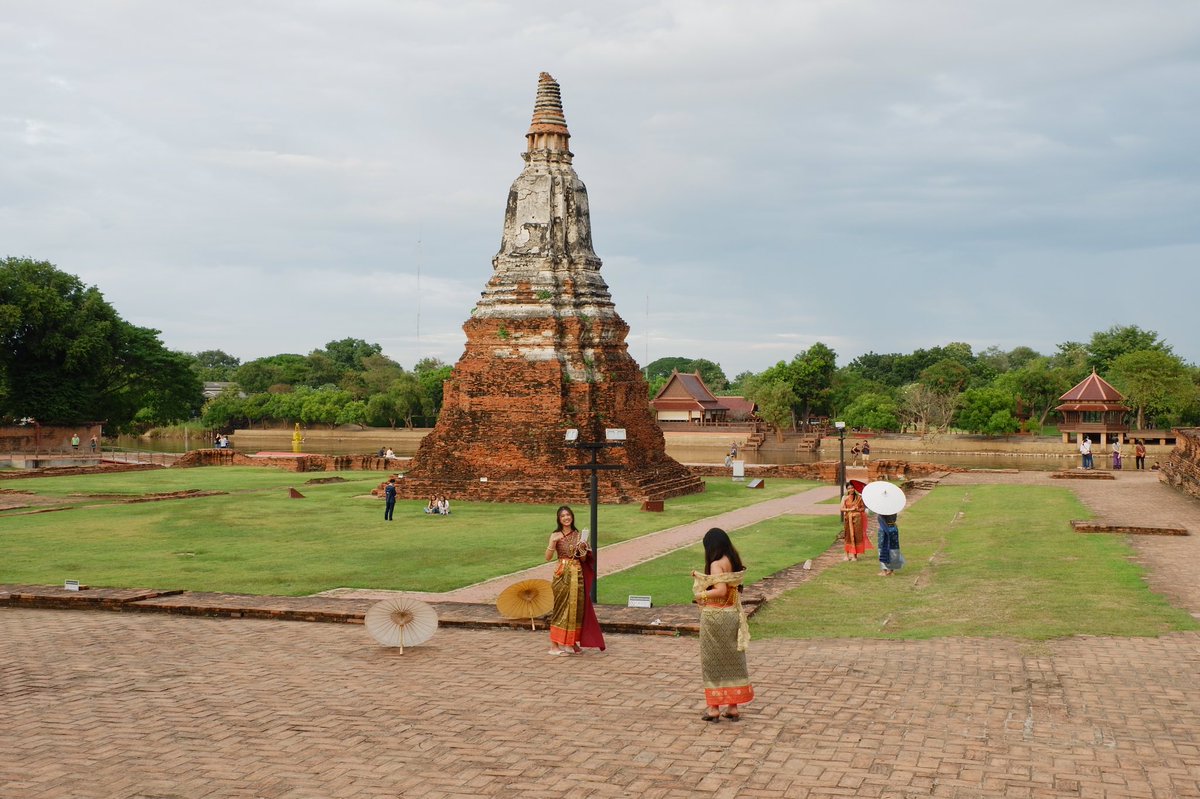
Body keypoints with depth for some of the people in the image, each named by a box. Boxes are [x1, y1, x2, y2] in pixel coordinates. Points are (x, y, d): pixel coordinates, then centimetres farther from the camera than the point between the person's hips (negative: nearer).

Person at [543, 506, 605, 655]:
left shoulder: (579, 535, 8)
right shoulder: (556, 535, 0)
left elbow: (584, 559, 9)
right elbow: (548, 557, -7)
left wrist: (582, 547, -10)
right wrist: (553, 543, -19)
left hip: (577, 574, 3)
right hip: (562, 574, -3)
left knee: (576, 607, 5)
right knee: (560, 607, -4)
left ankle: (572, 642, 16)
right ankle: (555, 645, -1)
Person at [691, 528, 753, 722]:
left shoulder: (716, 564, -17)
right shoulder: (734, 562, 6)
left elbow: (721, 590, -27)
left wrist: (701, 594, -11)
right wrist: (701, 577, 11)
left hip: (715, 616, -7)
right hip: (732, 615, 7)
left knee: (713, 661, 4)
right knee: (732, 659, 12)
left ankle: (714, 707, 9)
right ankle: (733, 706, 17)